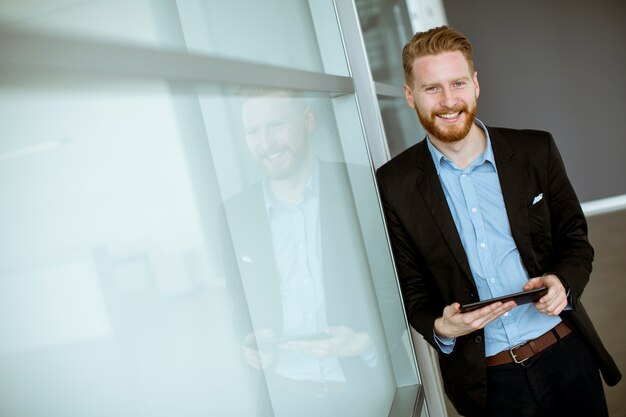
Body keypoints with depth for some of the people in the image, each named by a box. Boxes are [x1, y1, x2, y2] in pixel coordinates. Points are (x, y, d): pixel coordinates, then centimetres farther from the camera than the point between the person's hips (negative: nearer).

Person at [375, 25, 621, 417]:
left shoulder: (536, 151, -2)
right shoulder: (393, 185, -7)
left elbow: (575, 238, 7)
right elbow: (411, 289, 0)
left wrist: (563, 282, -13)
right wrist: (440, 327, -19)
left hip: (568, 355, 2)